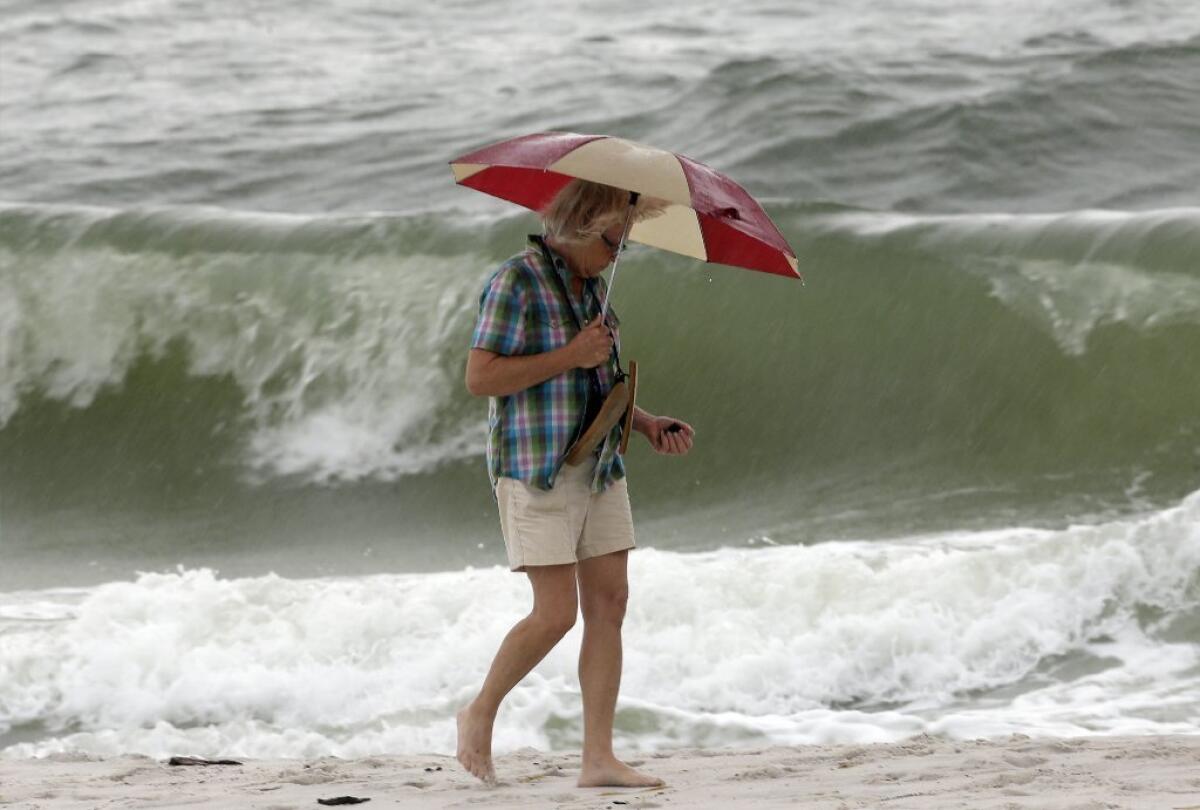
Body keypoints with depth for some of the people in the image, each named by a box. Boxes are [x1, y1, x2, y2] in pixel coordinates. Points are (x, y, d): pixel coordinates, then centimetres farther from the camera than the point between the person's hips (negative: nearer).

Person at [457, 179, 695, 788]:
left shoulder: (592, 285, 13)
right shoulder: (517, 281, -12)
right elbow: (480, 378, -18)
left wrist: (648, 425, 6)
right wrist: (572, 355, -19)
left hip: (598, 467, 8)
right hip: (536, 470, -8)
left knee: (608, 605, 0)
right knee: (556, 613, -11)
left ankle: (598, 759, 1)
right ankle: (480, 715, 12)